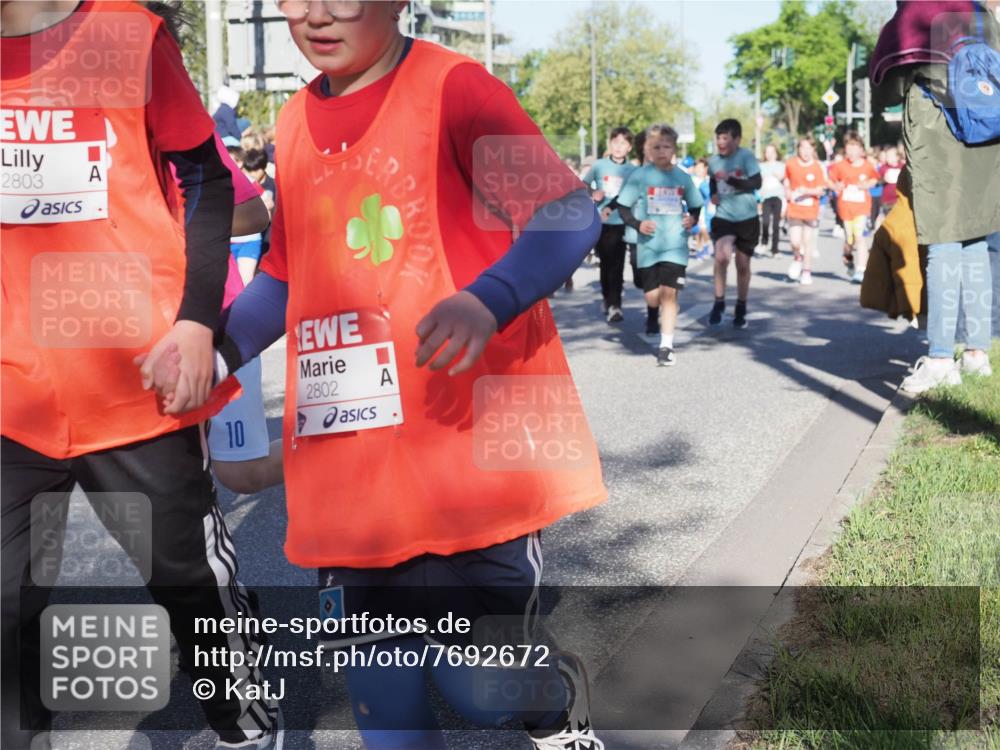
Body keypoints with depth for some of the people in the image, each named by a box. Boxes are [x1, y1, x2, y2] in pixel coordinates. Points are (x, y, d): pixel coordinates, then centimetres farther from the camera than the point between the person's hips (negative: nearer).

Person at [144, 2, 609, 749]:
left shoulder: (453, 88, -7)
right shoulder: (296, 123, 12)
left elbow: (570, 214, -15)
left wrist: (486, 302, -33)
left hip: (469, 454, -5)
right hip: (350, 474, 6)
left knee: (481, 689, 1)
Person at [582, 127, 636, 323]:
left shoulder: (632, 170, 0)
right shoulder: (599, 165, 3)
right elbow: (583, 186, 10)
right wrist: (592, 194, -8)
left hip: (621, 223, -1)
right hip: (601, 223, 1)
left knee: (617, 264, -7)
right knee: (605, 263, 8)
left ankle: (614, 304, -5)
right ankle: (608, 299, 20)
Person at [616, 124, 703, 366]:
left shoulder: (683, 177, 5)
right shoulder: (639, 176, -2)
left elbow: (695, 205, 16)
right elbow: (623, 206, 0)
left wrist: (693, 219, -5)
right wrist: (637, 224, -16)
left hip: (675, 245, 0)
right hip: (649, 245, 0)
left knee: (668, 292, -10)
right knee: (652, 297, 2)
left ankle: (666, 346, -5)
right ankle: (656, 317, 40)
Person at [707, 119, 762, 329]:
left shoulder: (746, 156, -10)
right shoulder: (713, 160, 2)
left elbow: (757, 183, -21)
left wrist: (732, 181, -32)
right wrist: (713, 194, 6)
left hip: (747, 218, -2)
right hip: (723, 217, 2)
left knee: (743, 264, 9)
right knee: (721, 257, -22)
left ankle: (741, 309, 26)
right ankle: (719, 302, -6)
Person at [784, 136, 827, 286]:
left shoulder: (817, 167, -5)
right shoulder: (790, 164, 1)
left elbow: (820, 190, -5)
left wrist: (808, 191, -22)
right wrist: (787, 192, 0)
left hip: (811, 209, -1)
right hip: (794, 208, 1)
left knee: (807, 241, 4)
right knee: (795, 241, -10)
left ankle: (806, 272, 18)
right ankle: (797, 258, 24)